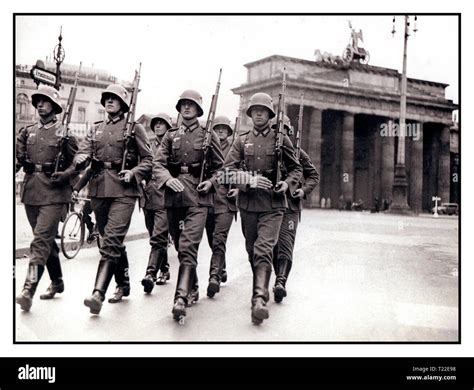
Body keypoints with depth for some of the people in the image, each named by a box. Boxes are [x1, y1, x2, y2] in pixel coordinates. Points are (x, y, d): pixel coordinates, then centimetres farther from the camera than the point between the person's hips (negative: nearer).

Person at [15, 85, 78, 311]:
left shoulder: (64, 133, -1)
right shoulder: (28, 132, 13)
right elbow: (17, 158, 8)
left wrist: (65, 175, -15)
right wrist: (14, 165, -12)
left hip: (54, 193, -5)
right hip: (31, 192, 6)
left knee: (41, 241, -13)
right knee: (47, 240, 15)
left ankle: (28, 290, -16)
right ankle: (57, 282, 30)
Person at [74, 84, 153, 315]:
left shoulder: (134, 127, 3)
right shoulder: (96, 129, 17)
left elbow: (148, 159, 2)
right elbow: (83, 152, 6)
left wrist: (133, 173, -15)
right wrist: (81, 159, -18)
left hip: (123, 189, -5)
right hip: (99, 188, 6)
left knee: (111, 241, -16)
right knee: (113, 241, 13)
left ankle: (98, 293, -22)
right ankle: (123, 285, 27)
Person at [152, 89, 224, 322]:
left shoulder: (208, 135, 8)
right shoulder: (170, 135, 14)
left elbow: (220, 167, 13)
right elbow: (158, 163, 4)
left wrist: (210, 182, -6)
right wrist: (168, 179, -16)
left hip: (198, 196, -4)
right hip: (174, 194, 4)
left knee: (188, 246, -17)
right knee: (180, 246, 12)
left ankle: (181, 298, -23)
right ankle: (192, 288, 30)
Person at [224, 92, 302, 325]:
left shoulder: (281, 139, 7)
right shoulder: (242, 141, 11)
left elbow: (296, 169, 13)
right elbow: (228, 168, 2)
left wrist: (287, 184, -8)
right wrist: (249, 180, -15)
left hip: (273, 204, -3)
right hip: (247, 203, 3)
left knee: (264, 249, -18)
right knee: (252, 250, 12)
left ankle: (259, 298, -26)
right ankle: (261, 288, 31)